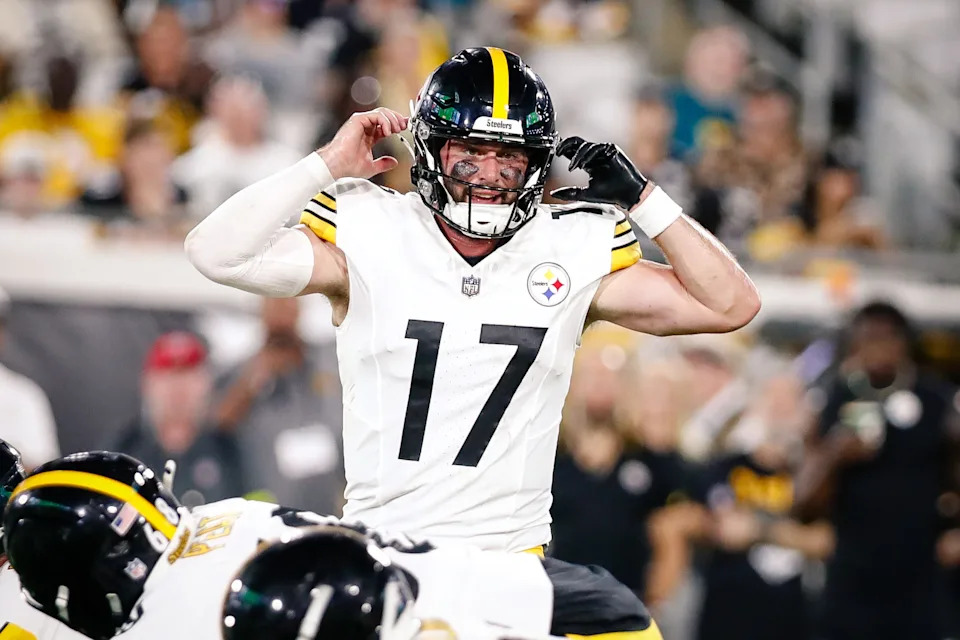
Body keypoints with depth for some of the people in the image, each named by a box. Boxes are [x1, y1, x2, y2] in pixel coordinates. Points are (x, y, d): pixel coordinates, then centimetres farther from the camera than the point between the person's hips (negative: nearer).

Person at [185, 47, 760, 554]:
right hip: (376, 554, -1)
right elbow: (217, 254, -11)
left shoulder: (574, 250, 5)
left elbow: (730, 305, 8)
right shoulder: (367, 235, 0)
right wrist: (328, 166, -8)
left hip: (513, 556, 1)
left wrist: (644, 200, 0)